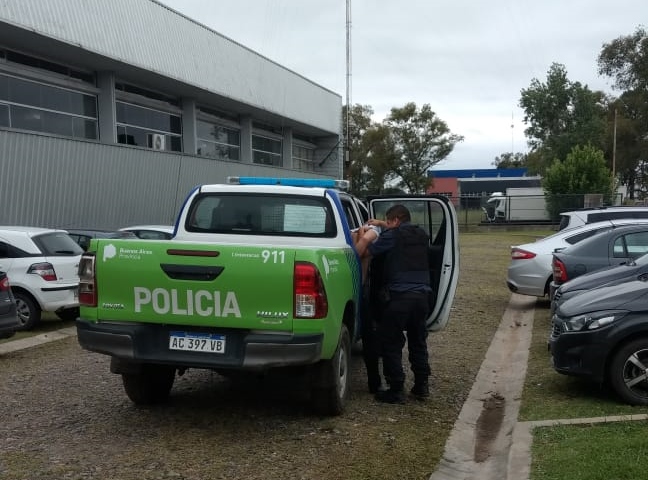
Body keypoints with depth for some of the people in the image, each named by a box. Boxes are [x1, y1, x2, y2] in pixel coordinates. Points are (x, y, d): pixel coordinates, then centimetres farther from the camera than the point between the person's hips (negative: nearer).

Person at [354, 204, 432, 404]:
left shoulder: (392, 236, -6)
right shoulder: (422, 235, 13)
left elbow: (364, 252, 0)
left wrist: (363, 238, 19)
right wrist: (381, 224, 36)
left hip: (398, 297, -6)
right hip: (422, 296, 6)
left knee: (391, 344, 2)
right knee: (418, 342, 18)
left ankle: (396, 390, 3)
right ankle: (422, 385, 23)